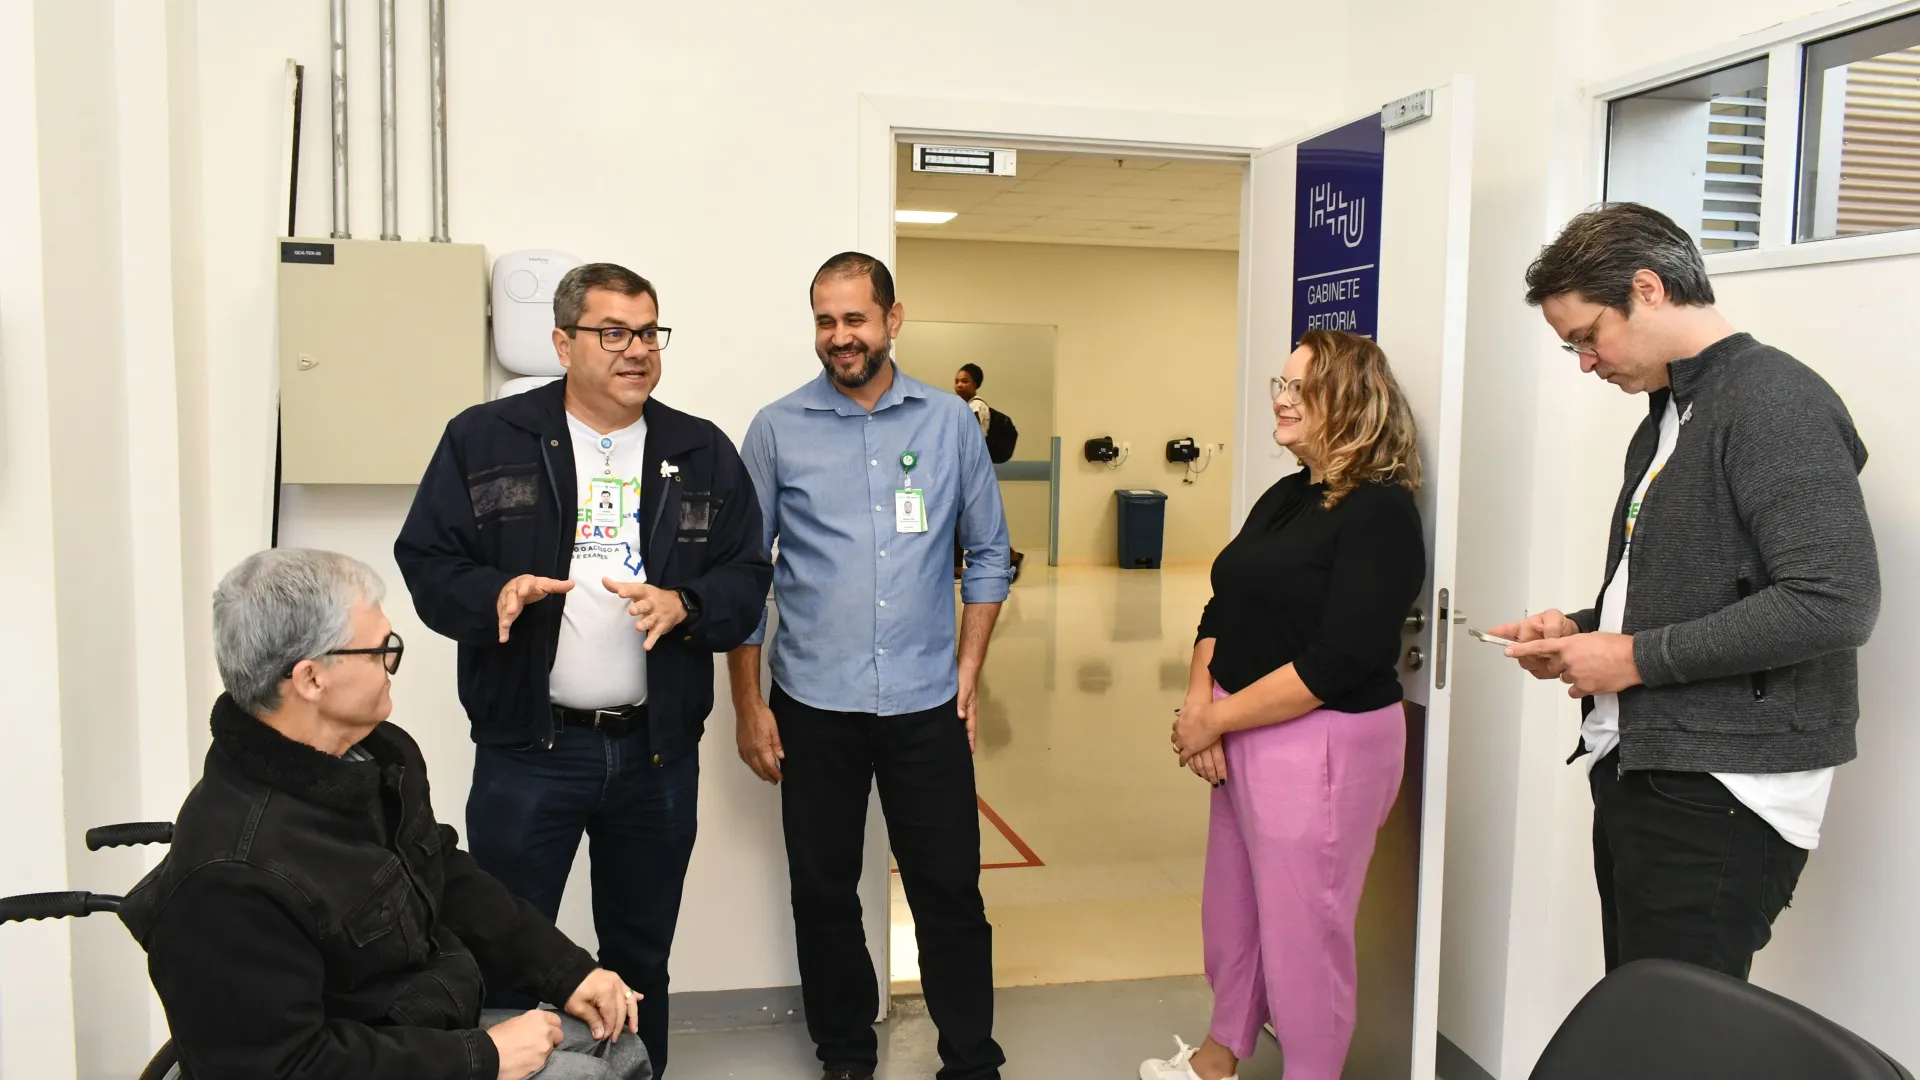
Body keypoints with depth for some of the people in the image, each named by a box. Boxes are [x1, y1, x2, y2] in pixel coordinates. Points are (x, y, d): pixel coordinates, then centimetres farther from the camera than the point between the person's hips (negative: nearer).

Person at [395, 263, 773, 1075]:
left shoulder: (703, 452, 5)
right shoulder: (484, 439, 0)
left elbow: (747, 581, 3)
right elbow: (426, 562, -1)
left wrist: (683, 605, -17)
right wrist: (495, 592, -20)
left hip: (658, 748, 3)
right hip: (528, 744, -2)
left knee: (641, 955, 18)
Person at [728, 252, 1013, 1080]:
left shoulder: (951, 423, 2)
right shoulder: (777, 430, -1)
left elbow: (988, 553, 9)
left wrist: (969, 670, 2)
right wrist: (749, 706, -1)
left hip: (927, 703, 0)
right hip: (814, 706, 0)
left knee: (950, 892, 6)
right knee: (824, 895, 12)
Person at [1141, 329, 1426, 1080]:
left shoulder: (1379, 512, -16)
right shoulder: (1284, 497, 10)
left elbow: (1338, 661, -23)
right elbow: (1224, 610, 10)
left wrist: (1216, 719, -18)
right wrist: (1198, 703, -7)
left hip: (1320, 746, -8)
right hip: (1245, 737, 9)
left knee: (1301, 930, 4)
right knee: (1231, 907, 21)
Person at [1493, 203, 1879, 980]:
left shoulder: (1777, 402, -11)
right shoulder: (1668, 412, 19)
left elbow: (1834, 604, -21)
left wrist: (1638, 657, -15)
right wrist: (1581, 631, 7)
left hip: (1721, 792, -9)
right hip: (1637, 770, 9)